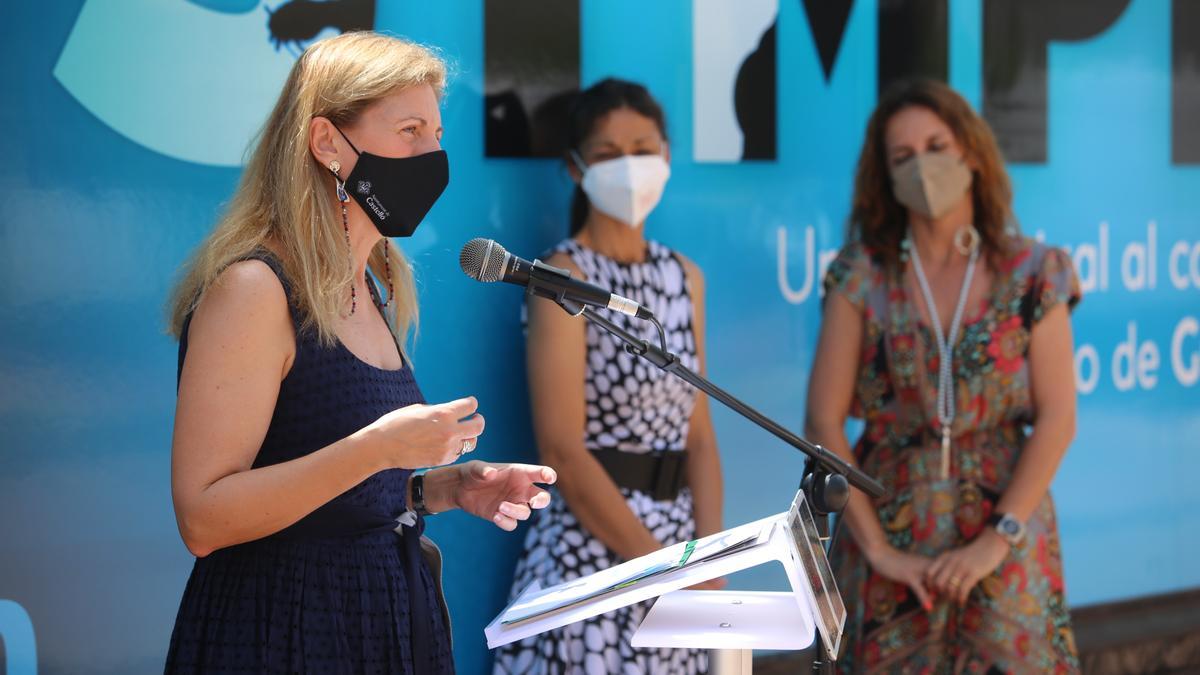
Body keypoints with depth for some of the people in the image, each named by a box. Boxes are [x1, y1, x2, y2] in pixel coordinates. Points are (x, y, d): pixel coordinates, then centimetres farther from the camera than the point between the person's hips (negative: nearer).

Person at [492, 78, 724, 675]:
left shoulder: (684, 277, 11)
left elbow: (699, 436, 7)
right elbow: (564, 454, -15)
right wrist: (664, 570, -16)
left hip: (677, 535, 6)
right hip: (592, 548, -6)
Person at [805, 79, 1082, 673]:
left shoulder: (1032, 274, 0)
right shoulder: (862, 275, -1)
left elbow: (1057, 418, -5)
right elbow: (824, 420, -5)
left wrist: (996, 541, -13)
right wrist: (876, 546, -11)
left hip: (1005, 533, 0)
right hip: (890, 529, 0)